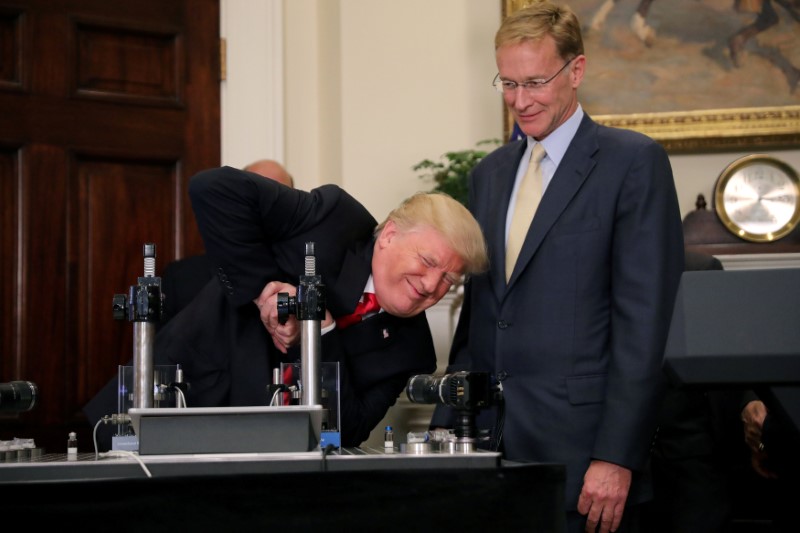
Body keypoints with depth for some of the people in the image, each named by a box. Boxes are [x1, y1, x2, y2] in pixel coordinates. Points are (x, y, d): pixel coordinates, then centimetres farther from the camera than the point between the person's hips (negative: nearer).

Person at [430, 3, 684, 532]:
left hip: (578, 451, -5)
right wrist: (444, 427, 10)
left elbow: (644, 319, -10)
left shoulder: (633, 161, -4)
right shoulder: (490, 172, 15)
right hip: (489, 448, 5)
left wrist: (616, 457, -15)